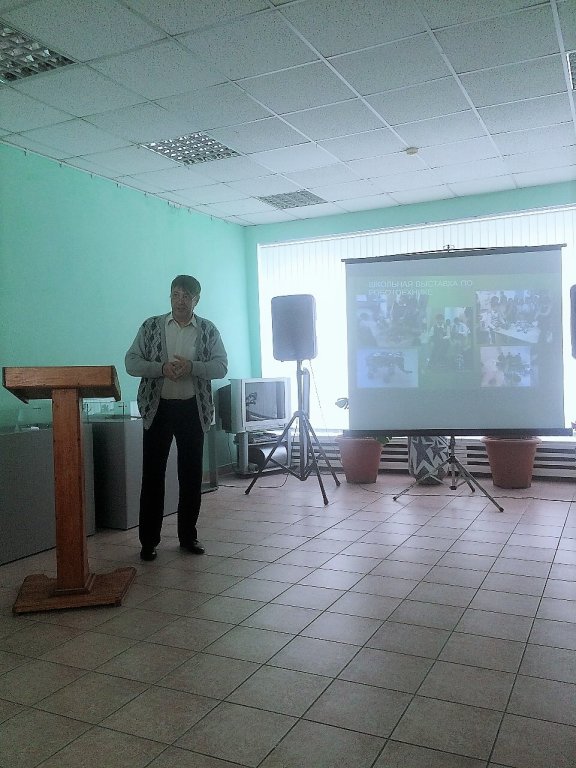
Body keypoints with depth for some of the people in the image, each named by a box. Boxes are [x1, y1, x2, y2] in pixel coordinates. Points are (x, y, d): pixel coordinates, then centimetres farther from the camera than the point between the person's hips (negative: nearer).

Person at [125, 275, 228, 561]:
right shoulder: (151, 326, 3)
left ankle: (188, 535, 21)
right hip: (158, 408, 0)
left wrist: (191, 367, -20)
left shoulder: (209, 330, 4)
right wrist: (162, 368, -18)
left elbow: (221, 366, -3)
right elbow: (131, 362, -1)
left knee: (191, 475, 7)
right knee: (152, 475, 1)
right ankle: (148, 540, 11)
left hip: (193, 409, 1)